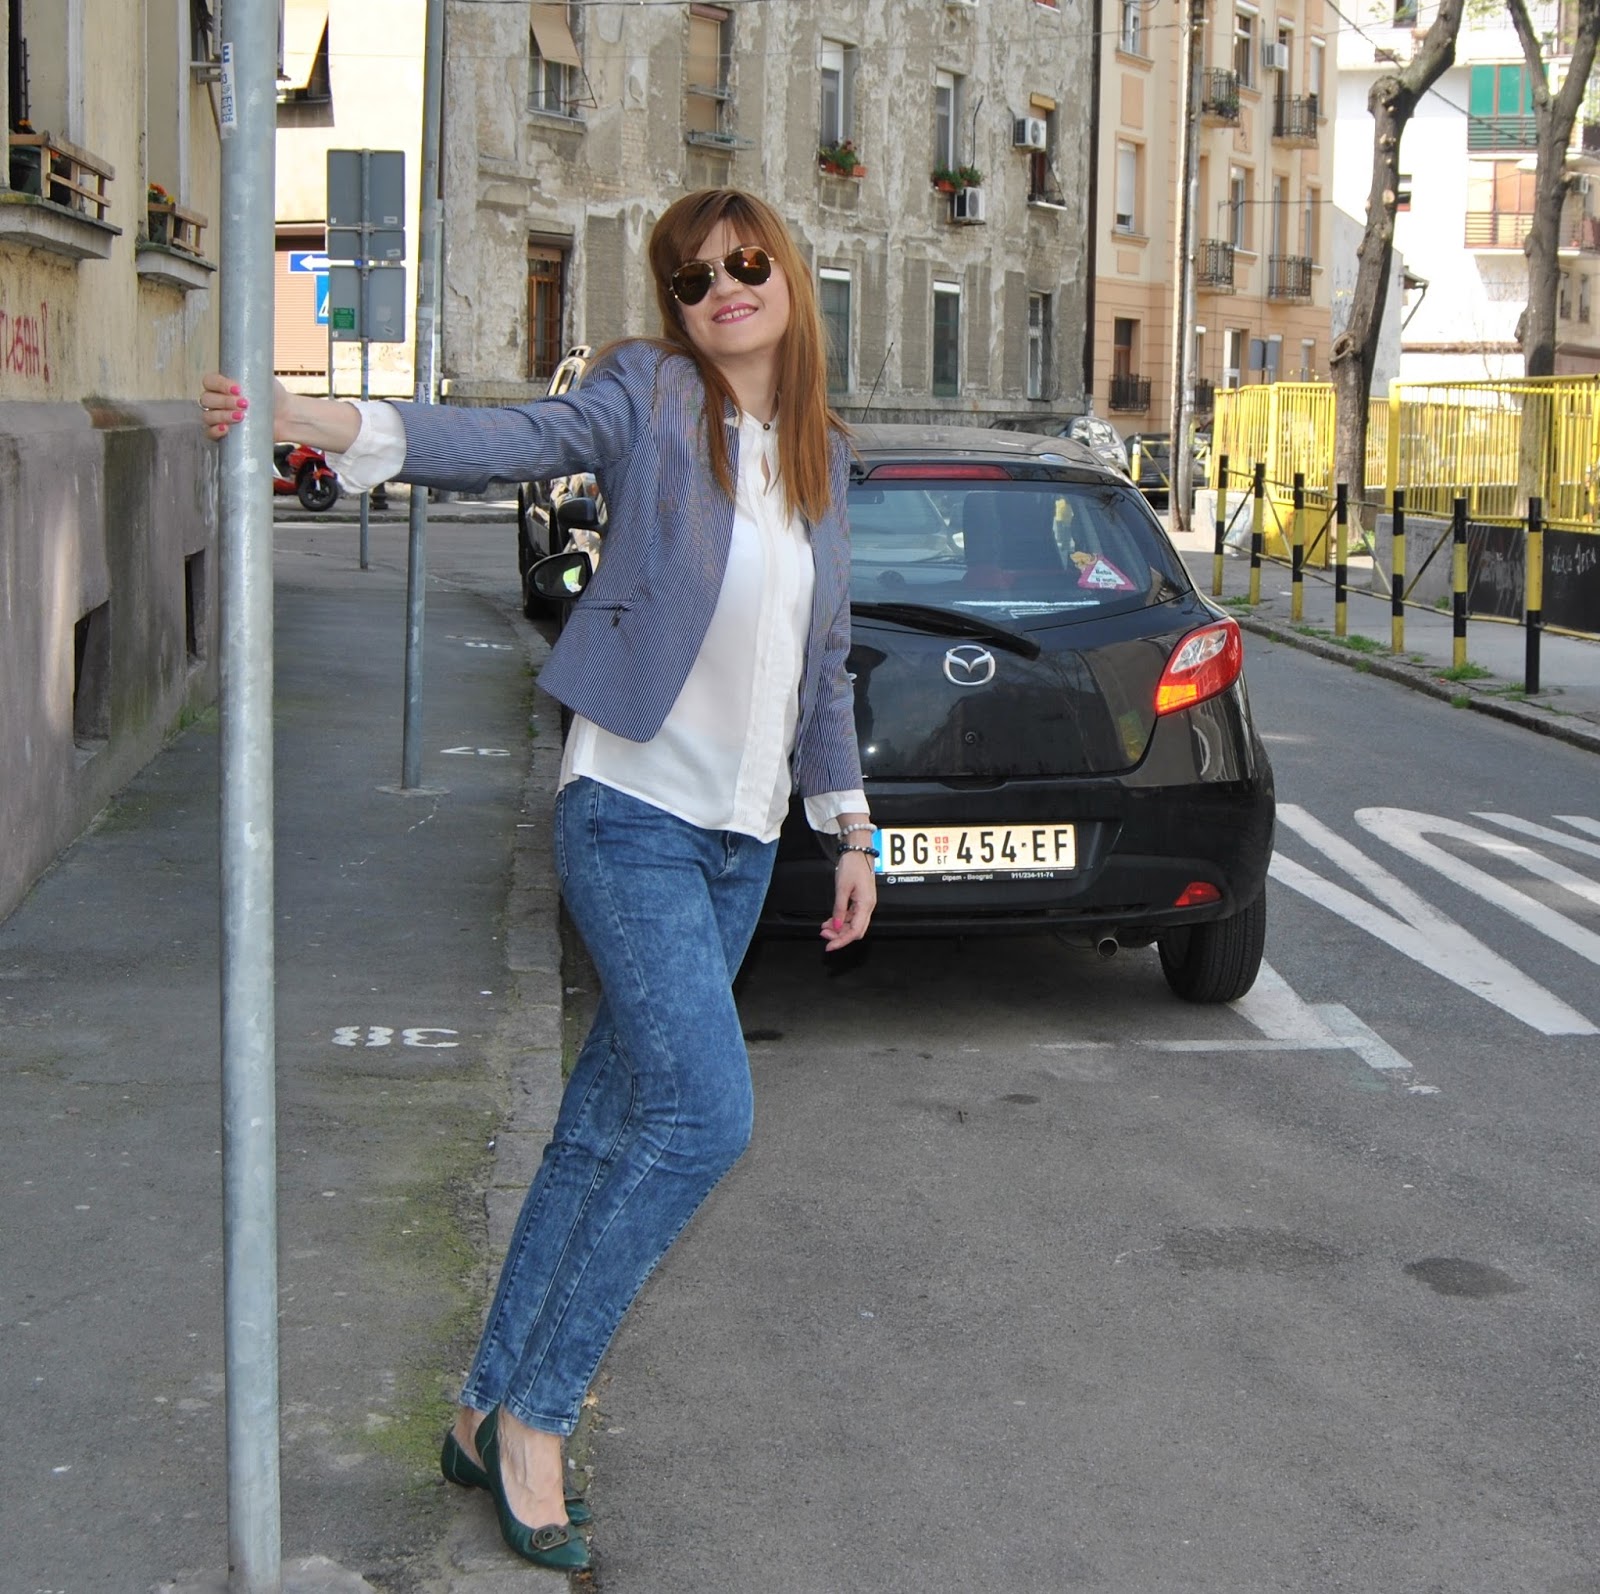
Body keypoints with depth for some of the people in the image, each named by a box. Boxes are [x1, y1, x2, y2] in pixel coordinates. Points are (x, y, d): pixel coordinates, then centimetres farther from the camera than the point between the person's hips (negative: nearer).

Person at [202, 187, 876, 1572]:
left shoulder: (822, 459, 12)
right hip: (634, 816, -6)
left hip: (743, 840, 6)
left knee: (607, 1129, 9)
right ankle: (534, 1415, -2)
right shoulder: (648, 397, -5)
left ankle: (493, 1412, 20)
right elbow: (512, 439, -23)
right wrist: (317, 418, -40)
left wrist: (851, 827, 18)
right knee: (704, 1110, -16)